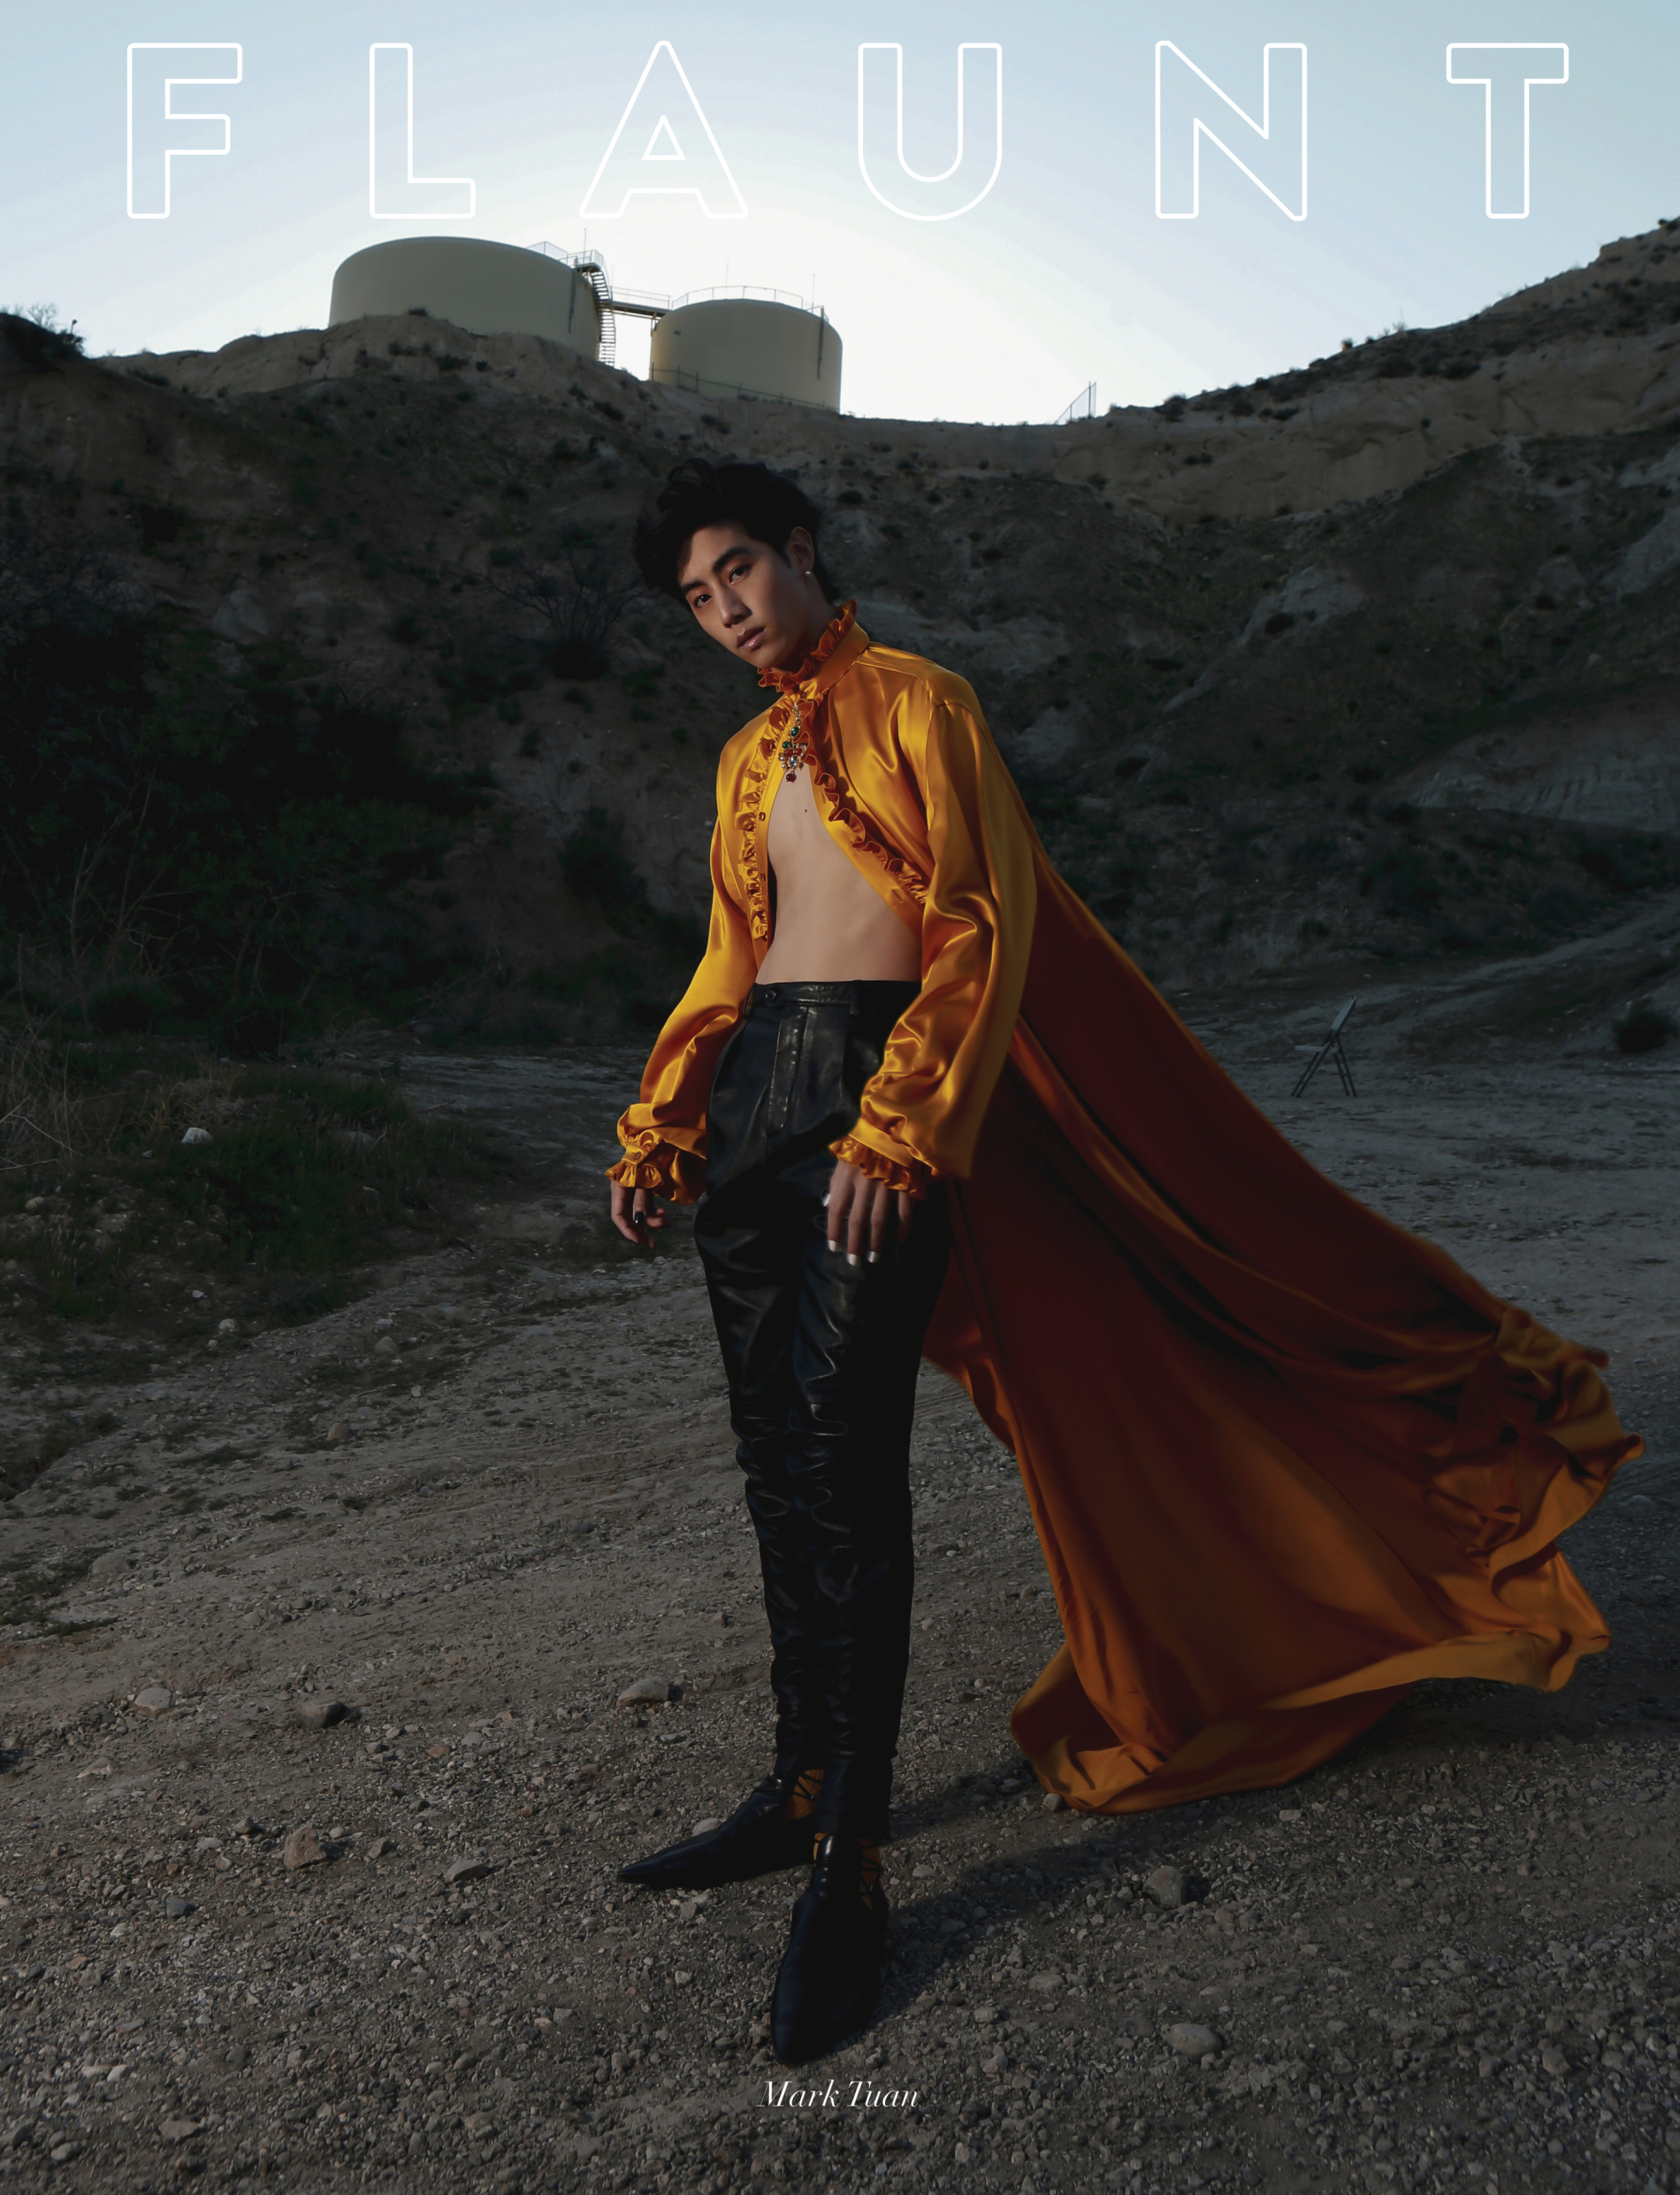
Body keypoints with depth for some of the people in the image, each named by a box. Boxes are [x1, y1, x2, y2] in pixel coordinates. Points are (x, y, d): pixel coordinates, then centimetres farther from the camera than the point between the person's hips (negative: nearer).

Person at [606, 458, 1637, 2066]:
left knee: (841, 1460, -13)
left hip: (882, 1088, -7)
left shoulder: (913, 702, 2)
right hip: (751, 1098, 7)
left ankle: (851, 1869, -4)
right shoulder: (746, 761, 23)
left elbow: (981, 925, -8)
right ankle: (802, 1785, 21)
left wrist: (895, 1127, -20)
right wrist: (657, 1136, 13)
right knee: (775, 1462, 7)